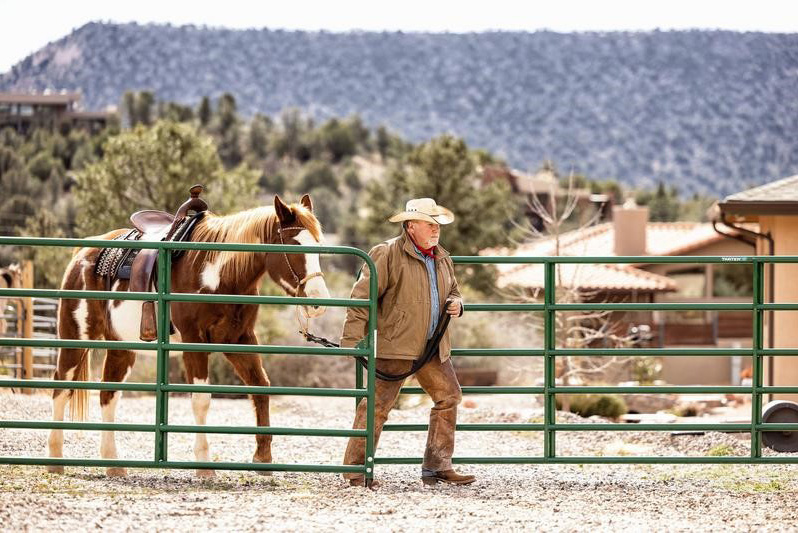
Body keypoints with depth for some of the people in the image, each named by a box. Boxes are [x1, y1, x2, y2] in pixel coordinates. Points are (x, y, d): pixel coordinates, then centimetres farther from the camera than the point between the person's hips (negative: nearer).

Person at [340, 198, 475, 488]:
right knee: (378, 404, -7)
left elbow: (452, 290, 29)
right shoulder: (387, 255, -10)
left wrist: (456, 304, 3)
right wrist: (352, 341, -18)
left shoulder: (442, 258, 13)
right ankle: (356, 470, -1)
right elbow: (362, 297, -13)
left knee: (449, 397, 8)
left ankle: (437, 467, 16)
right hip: (395, 345, -7)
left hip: (433, 347, 8)